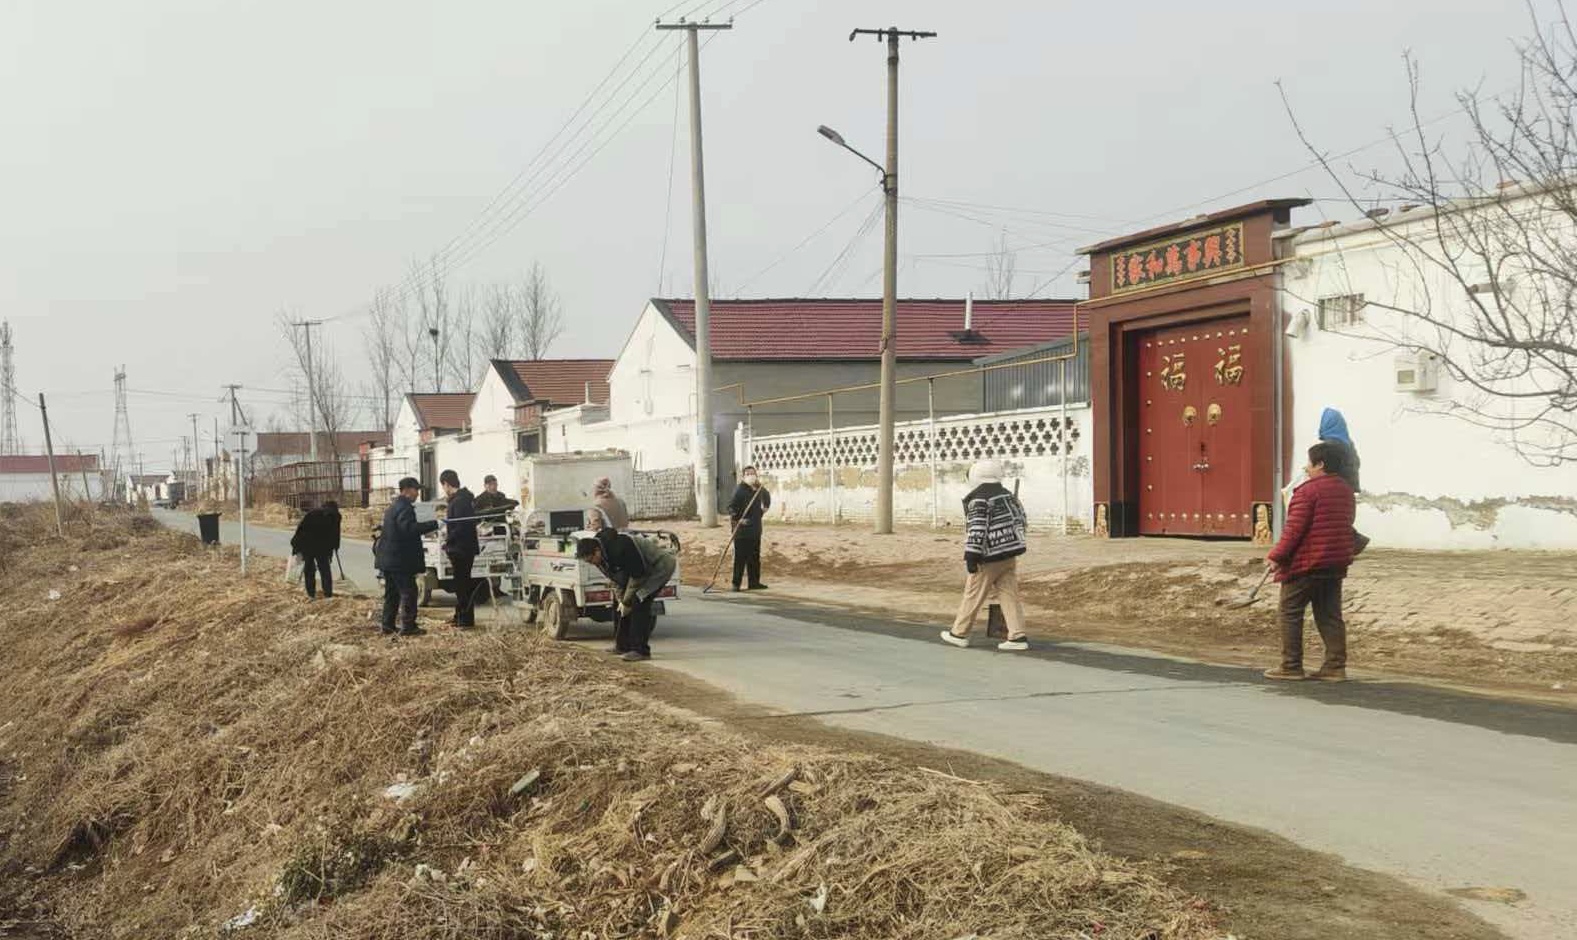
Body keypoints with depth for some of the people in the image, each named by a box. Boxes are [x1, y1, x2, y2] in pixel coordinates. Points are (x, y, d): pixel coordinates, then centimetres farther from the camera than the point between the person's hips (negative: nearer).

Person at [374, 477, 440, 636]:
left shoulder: (393, 507, 18)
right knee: (408, 591, -7)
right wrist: (433, 524, -31)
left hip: (387, 557, 10)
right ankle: (408, 626, -8)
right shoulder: (404, 508, -16)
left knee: (392, 593, 15)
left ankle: (388, 625, 18)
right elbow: (409, 528, -30)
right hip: (400, 559, -10)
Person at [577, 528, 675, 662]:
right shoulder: (602, 557, -5)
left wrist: (626, 601, -17)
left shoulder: (621, 547, -34)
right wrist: (621, 600, -3)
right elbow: (616, 580, 8)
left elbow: (637, 575, -26)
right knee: (625, 607, 7)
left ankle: (641, 651, -18)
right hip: (645, 570, 10)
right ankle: (622, 646, 16)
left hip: (661, 565, -10)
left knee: (638, 603, -19)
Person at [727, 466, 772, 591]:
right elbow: (731, 506, -18)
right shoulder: (739, 490, -13)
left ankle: (754, 582, 20)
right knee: (740, 557, -5)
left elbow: (767, 497, 30)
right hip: (742, 529, -7)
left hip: (755, 528, 7)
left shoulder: (759, 489, 9)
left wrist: (765, 508, 17)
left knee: (755, 557, 12)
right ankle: (736, 584, 0)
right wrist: (735, 518, -29)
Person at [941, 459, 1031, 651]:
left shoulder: (978, 500, -15)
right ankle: (1017, 636, -1)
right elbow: (1023, 520, 17)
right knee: (1009, 594, 5)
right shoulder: (1007, 494, 9)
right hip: (1010, 556, 7)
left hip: (990, 557, -7)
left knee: (973, 595, 4)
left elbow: (977, 529, -21)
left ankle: (959, 634, 13)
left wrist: (971, 556, -19)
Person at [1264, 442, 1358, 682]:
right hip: (1336, 564, 8)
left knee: (1291, 612, 2)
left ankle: (1291, 666, 2)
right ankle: (1336, 666, 6)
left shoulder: (1308, 491, -15)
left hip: (1306, 563, -8)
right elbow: (1346, 524, 18)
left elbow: (1295, 529, -18)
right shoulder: (1345, 490, 12)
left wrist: (1277, 556, -11)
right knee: (1329, 615, 10)